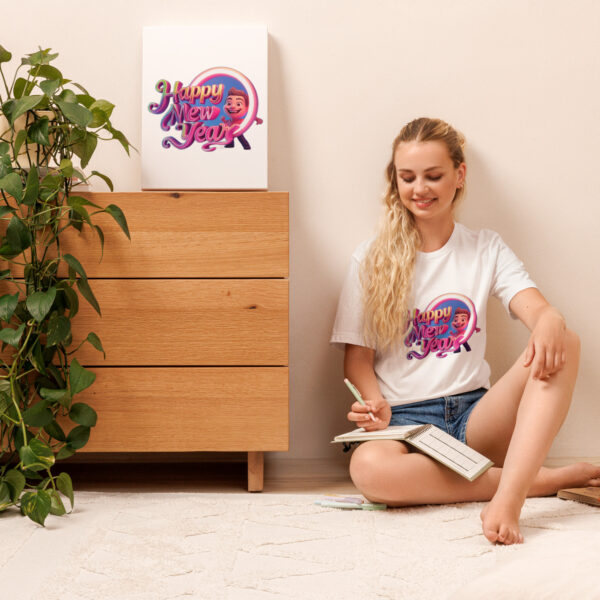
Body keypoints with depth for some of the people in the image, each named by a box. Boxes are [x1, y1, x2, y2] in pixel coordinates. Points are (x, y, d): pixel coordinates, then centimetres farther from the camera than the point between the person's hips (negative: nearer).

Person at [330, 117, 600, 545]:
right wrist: (376, 407, -17)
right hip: (406, 418, -1)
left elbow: (536, 308, -6)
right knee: (368, 467, -39)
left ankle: (508, 498, -38)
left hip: (475, 414, 2)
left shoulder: (487, 249, 11)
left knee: (564, 344, -25)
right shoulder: (372, 259, 6)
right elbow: (357, 357, 4)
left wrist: (550, 324, -31)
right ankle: (547, 479, -25)